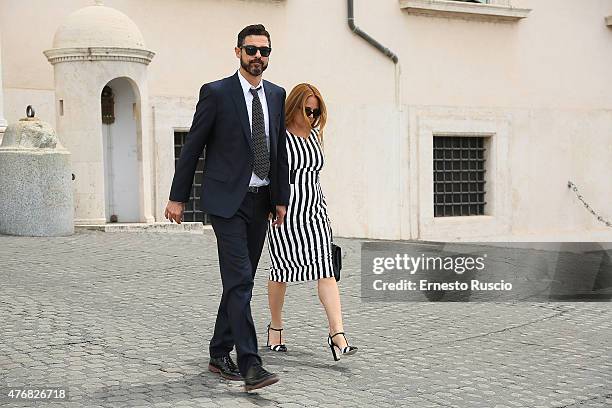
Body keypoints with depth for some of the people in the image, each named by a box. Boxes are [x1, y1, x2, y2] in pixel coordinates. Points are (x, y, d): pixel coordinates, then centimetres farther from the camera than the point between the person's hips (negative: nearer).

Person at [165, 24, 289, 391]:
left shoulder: (277, 95, 11)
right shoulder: (216, 93, -5)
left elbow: (280, 150, 14)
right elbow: (193, 147, -3)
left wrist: (282, 198, 10)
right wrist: (178, 197, -3)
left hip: (261, 202, 6)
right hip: (227, 200, -6)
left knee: (240, 281, 12)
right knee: (240, 280, -13)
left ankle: (220, 355, 24)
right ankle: (250, 365, -14)